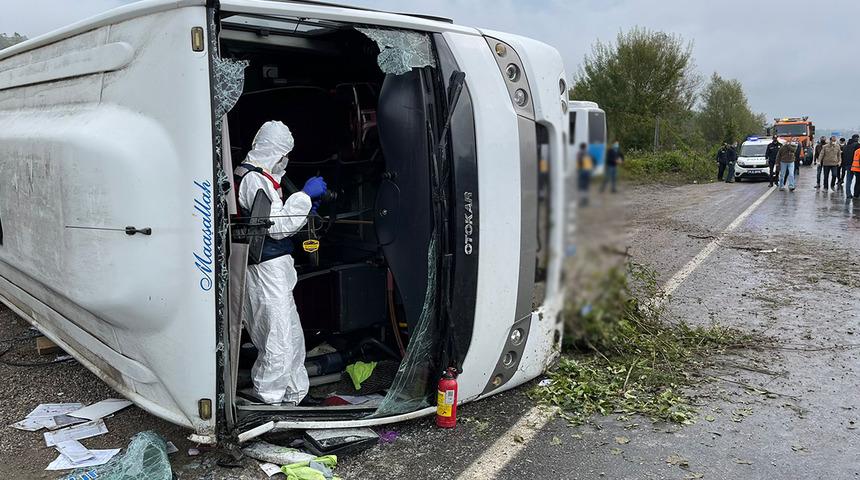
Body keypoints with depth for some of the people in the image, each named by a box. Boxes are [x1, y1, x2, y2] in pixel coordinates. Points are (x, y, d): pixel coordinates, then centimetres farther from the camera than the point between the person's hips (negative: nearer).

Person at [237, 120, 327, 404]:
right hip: (267, 271, -11)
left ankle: (295, 396, 29)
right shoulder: (254, 179, -14)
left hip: (275, 269, 11)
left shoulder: (261, 177, 18)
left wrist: (304, 211, 12)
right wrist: (305, 195, -14)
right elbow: (276, 226, -19)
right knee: (279, 343, -4)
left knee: (293, 337, 17)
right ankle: (267, 401, 7)